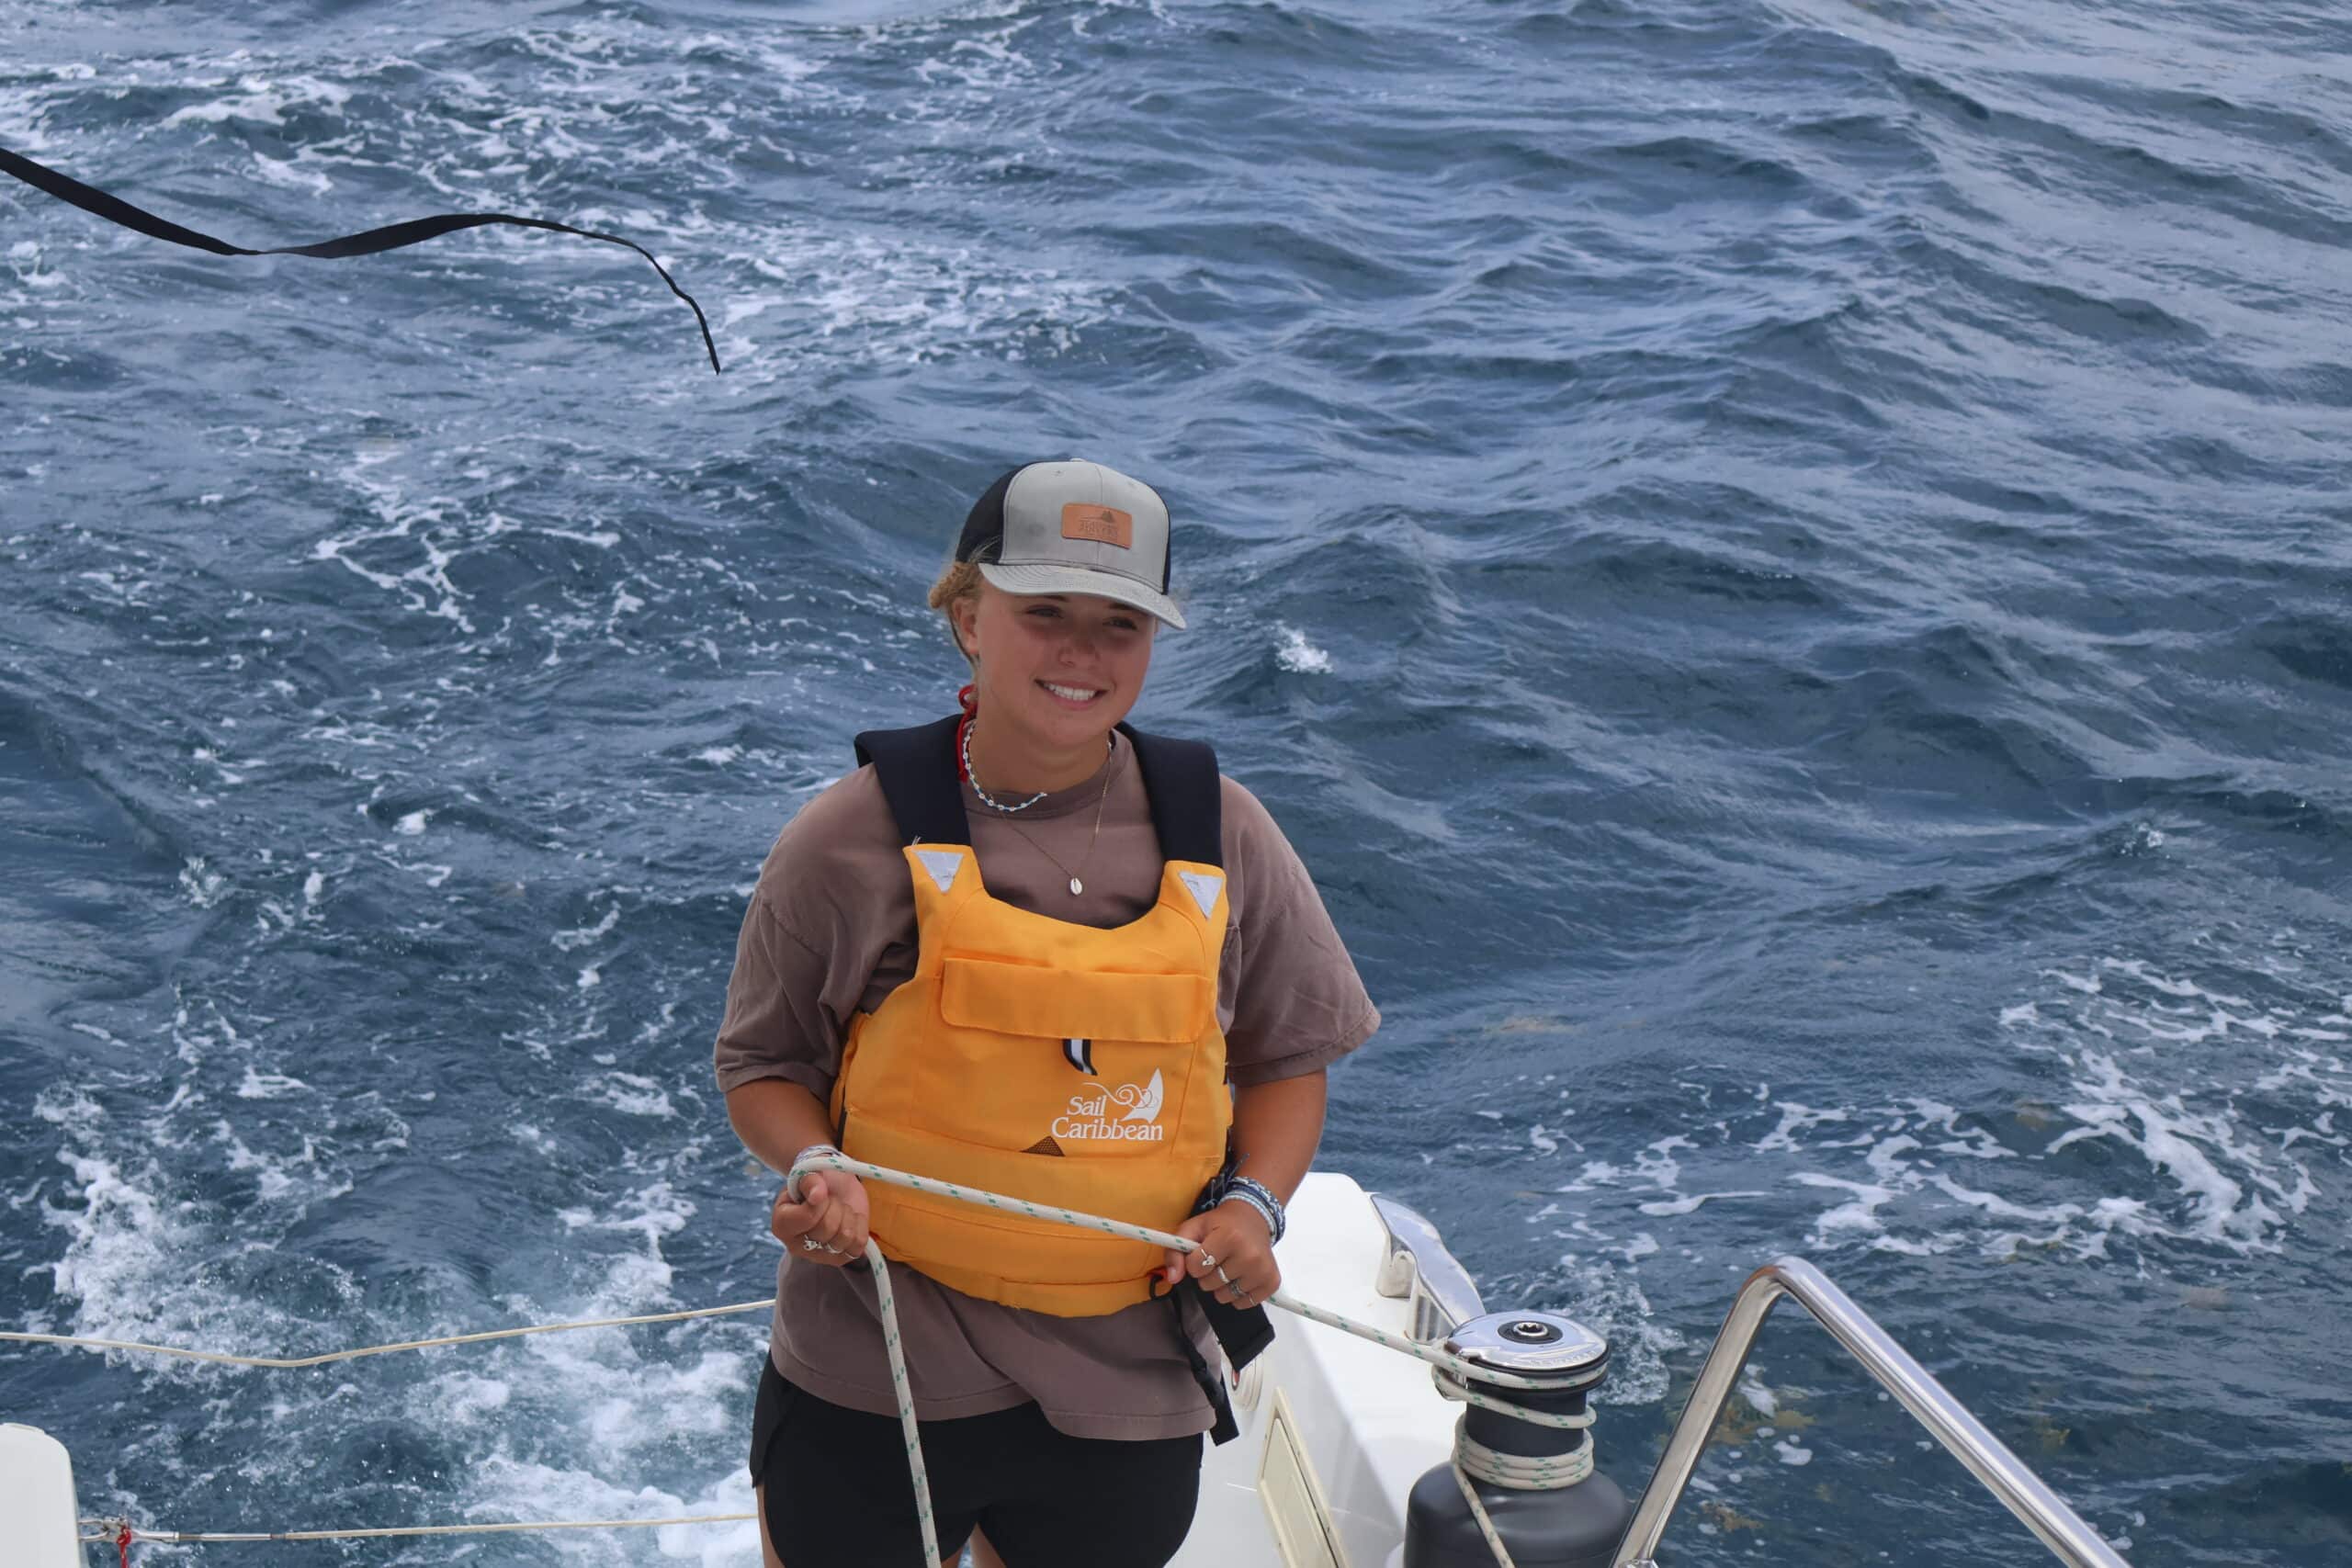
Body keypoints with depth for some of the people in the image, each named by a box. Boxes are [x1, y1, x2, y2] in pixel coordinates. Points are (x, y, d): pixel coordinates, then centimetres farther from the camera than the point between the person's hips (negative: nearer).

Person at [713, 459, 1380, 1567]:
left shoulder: (1220, 835, -1)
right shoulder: (852, 841, -8)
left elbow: (1285, 1058, 9)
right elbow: (763, 1062, 2)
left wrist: (1252, 1202, -8)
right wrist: (815, 1169, -17)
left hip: (1129, 1391, 2)